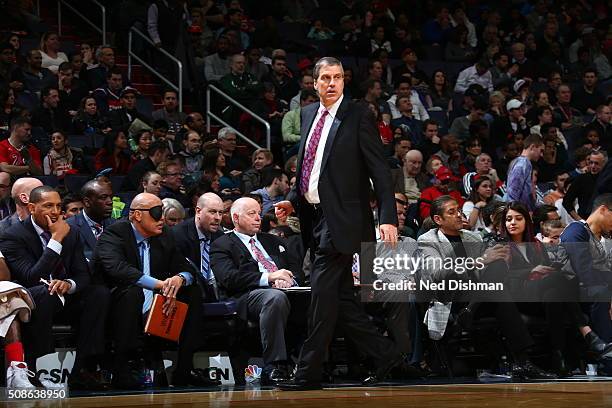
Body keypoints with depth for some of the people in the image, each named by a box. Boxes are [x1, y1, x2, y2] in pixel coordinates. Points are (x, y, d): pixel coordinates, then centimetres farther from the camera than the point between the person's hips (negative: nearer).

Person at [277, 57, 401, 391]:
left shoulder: (358, 116, -7)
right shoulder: (309, 114, 14)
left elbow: (379, 170, -10)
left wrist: (388, 218, -18)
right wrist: (293, 199, 10)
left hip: (341, 219, -8)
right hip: (314, 216, 8)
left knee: (323, 293, -8)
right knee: (340, 297, 11)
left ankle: (308, 373, -3)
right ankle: (384, 356, 21)